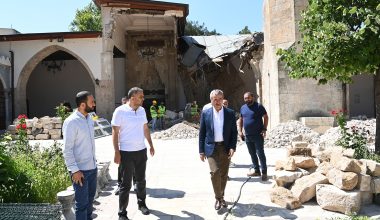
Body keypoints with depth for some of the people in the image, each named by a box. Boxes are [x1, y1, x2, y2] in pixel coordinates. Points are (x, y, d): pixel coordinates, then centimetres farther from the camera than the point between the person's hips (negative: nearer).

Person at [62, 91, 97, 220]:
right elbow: (67, 149, -18)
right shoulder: (71, 122, -17)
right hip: (80, 169, -7)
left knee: (90, 197, 20)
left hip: (92, 167, 8)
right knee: (82, 202, 4)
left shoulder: (89, 119, 6)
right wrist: (74, 170, -20)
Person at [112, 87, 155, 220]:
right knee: (126, 184, 3)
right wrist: (116, 152, -14)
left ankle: (142, 204, 38)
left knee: (141, 180, 18)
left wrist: (151, 145, 15)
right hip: (126, 152, -5)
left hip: (141, 151, 6)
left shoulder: (142, 110, 5)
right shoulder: (120, 111, -12)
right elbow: (115, 133, -11)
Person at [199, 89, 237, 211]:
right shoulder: (205, 113, 0)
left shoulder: (230, 113, 1)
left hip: (225, 148, 2)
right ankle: (218, 198, 5)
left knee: (224, 174, 9)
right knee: (215, 172, -15)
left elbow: (234, 132, 4)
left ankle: (221, 197, 30)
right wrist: (201, 151, 0)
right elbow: (202, 133, 3)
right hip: (211, 148, -1)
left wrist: (233, 147, -7)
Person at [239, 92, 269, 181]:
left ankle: (264, 173, 3)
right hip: (247, 136, 6)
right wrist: (240, 131, 9)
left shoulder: (258, 106, -7)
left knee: (260, 154, -4)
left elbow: (266, 117, -6)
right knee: (252, 154, 12)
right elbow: (241, 120, 17)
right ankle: (256, 171, 24)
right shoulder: (243, 108, 10)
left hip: (258, 135, -6)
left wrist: (264, 129, -14)